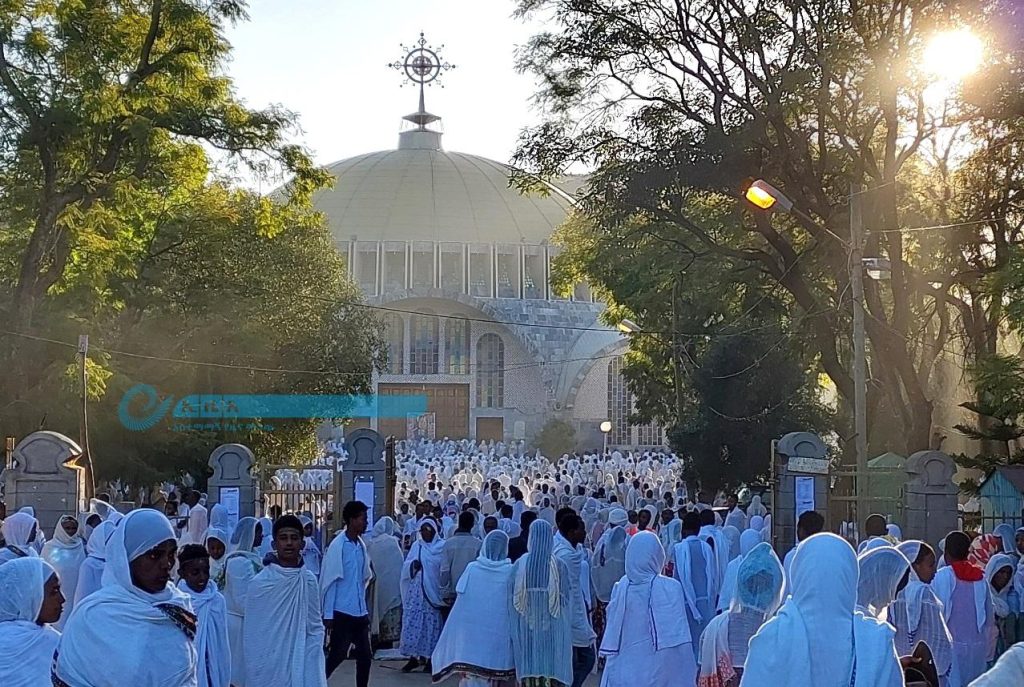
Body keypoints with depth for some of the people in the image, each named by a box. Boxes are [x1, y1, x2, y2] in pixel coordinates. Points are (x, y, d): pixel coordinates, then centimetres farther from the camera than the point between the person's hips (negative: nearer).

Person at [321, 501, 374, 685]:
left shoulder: (362, 545, 7)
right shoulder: (337, 545, -11)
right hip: (342, 611, -6)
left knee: (365, 655, 6)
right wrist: (328, 614, -11)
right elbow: (329, 581, -10)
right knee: (337, 654, -2)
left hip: (360, 611, 6)